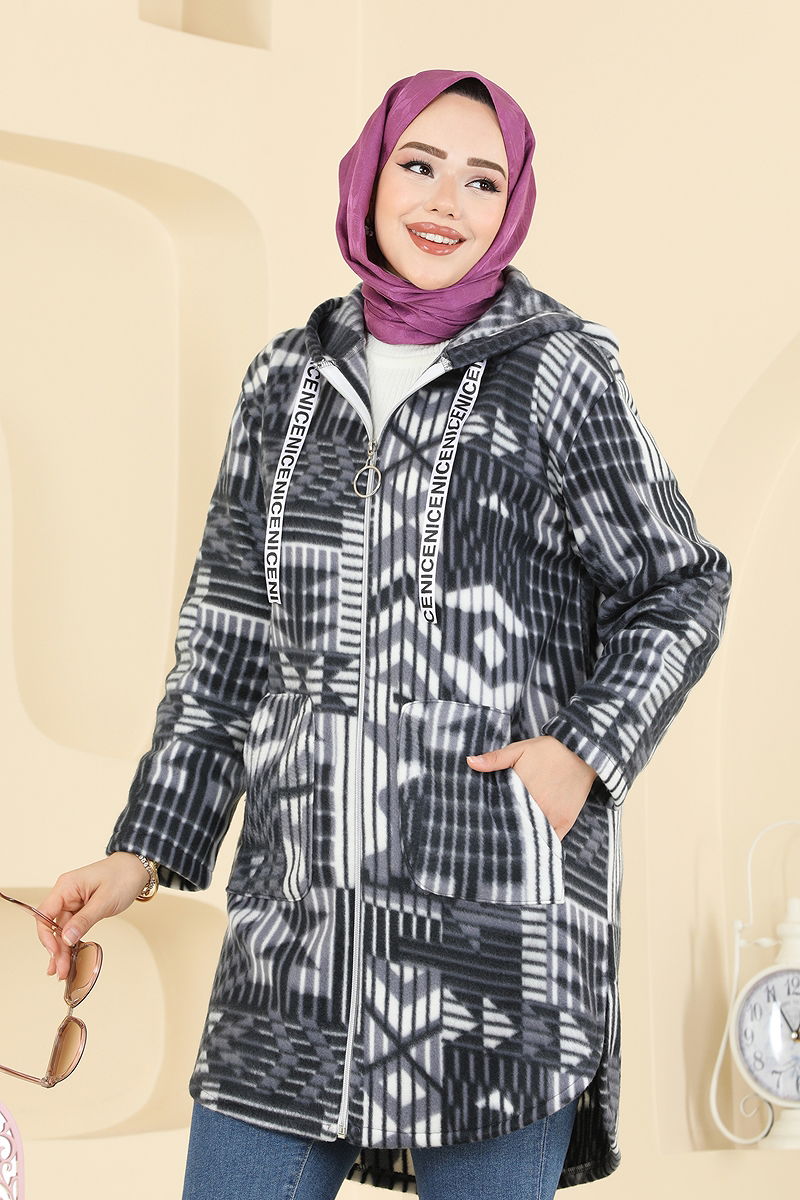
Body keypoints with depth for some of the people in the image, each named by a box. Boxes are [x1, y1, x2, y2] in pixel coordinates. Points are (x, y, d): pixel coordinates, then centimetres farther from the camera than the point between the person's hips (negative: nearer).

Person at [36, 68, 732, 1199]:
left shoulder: (557, 372, 2)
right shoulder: (288, 380, 14)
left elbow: (679, 590, 6)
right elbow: (228, 635, 17)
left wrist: (587, 748, -10)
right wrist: (145, 849, 13)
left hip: (499, 903, -4)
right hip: (302, 899, 4)